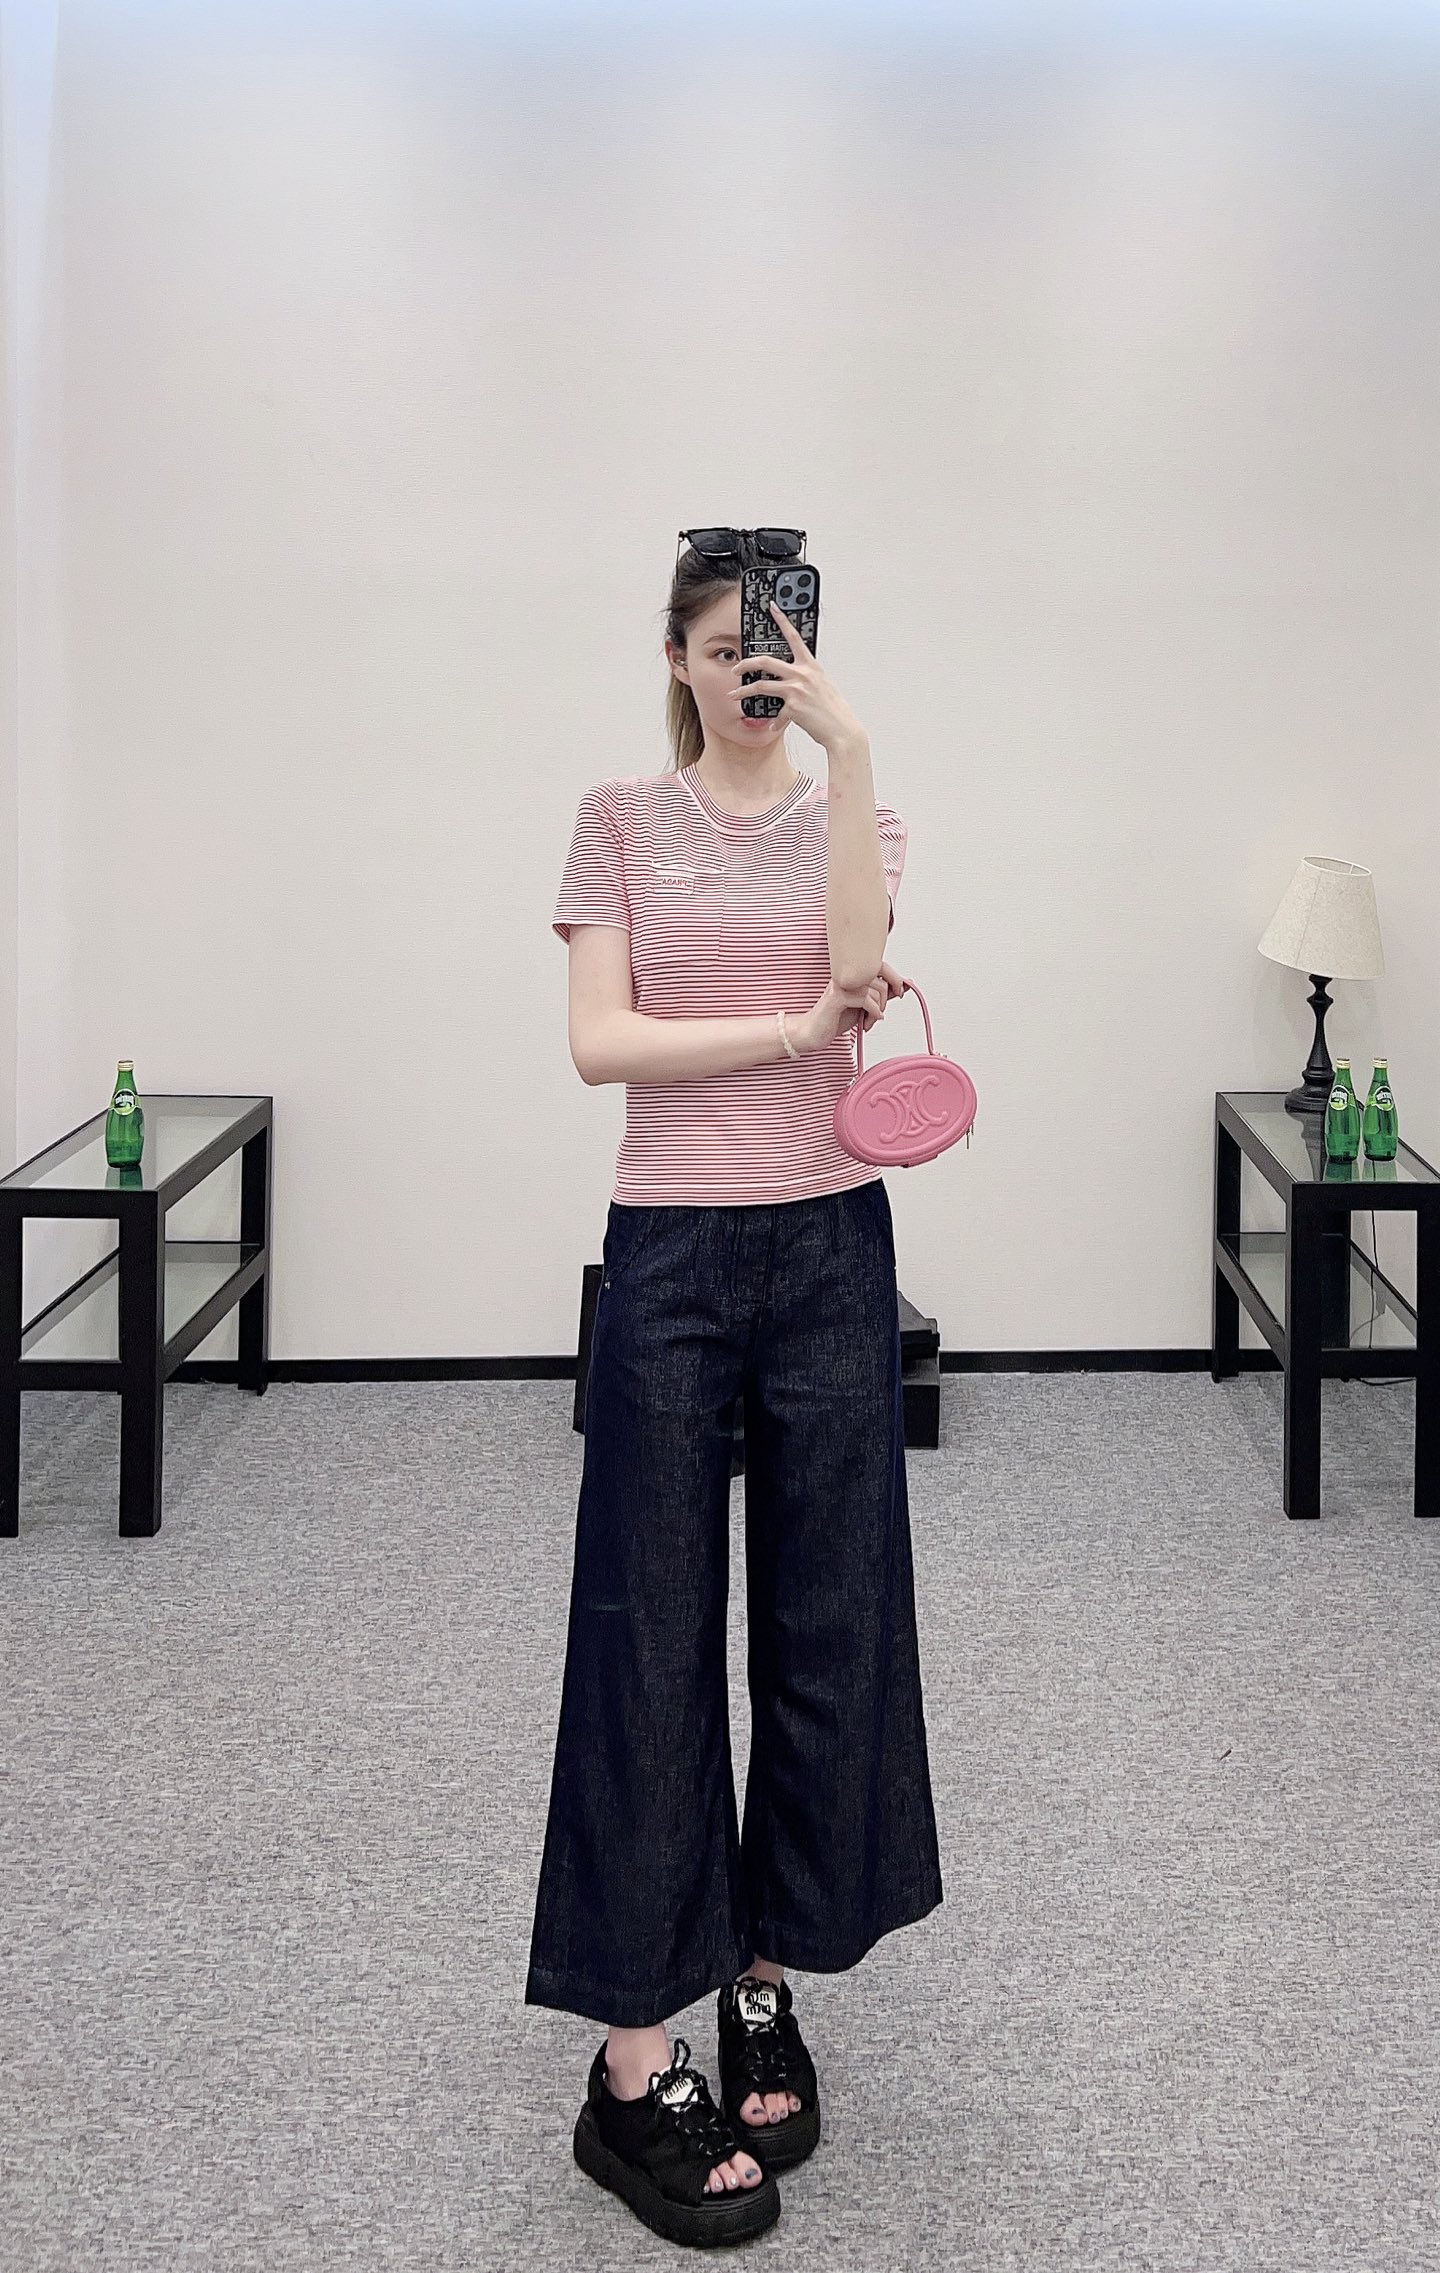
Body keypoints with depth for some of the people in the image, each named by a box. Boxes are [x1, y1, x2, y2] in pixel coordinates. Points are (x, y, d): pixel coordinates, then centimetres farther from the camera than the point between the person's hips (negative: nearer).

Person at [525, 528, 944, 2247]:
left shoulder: (853, 816, 8)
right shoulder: (621, 821, 5)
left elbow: (859, 966, -14)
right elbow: (598, 1041, -7)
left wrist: (848, 749, -18)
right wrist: (787, 1032, -15)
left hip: (829, 1247, 2)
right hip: (670, 1251, -2)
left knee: (827, 1623, 7)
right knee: (652, 1638, -1)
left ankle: (767, 1988, 24)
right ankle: (634, 2069, 5)